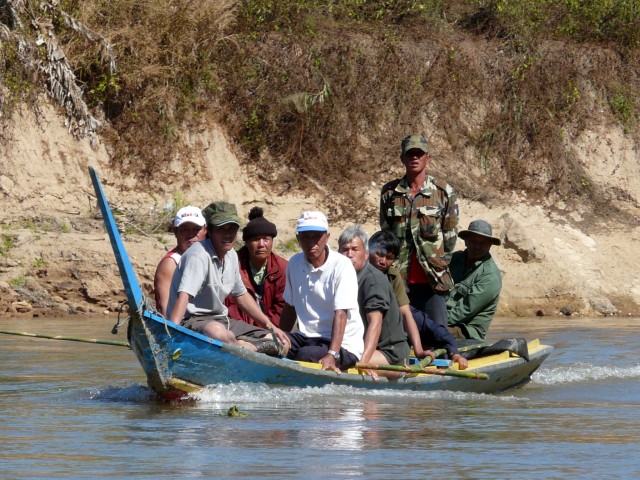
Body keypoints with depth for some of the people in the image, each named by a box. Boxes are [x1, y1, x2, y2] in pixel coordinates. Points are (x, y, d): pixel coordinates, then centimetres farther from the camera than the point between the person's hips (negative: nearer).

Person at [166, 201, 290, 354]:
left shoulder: (231, 255, 11)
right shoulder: (199, 255, -18)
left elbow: (241, 295, 25)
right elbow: (184, 295, -31)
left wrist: (271, 326, 23)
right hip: (192, 321, -9)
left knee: (281, 343, 1)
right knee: (217, 332, -43)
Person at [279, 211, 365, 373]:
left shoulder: (341, 266, -12)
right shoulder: (294, 264, 7)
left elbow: (340, 314, -21)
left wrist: (332, 355, -32)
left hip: (344, 345, -6)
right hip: (305, 338, 6)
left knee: (306, 356, -35)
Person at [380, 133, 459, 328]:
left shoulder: (443, 192, 3)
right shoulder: (389, 192, 9)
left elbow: (450, 234, 6)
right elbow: (385, 233, 16)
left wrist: (440, 264, 3)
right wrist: (392, 265, 9)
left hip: (432, 281, -2)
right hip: (399, 279, 2)